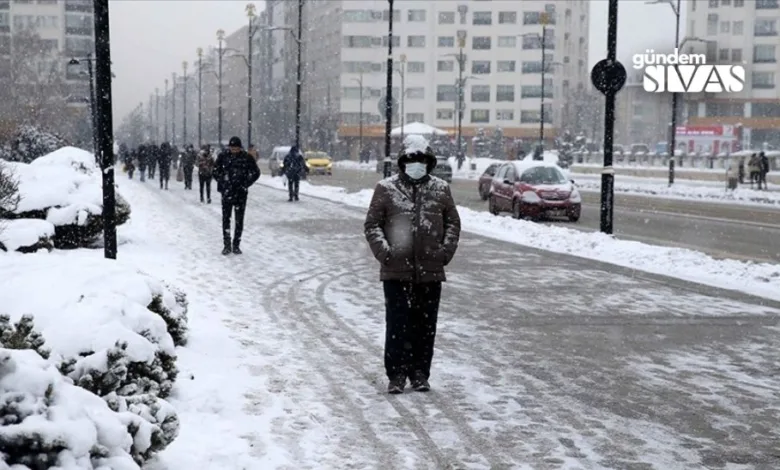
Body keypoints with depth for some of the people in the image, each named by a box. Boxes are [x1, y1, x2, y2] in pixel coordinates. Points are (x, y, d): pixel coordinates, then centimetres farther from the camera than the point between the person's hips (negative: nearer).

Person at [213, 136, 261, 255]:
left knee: (239, 220, 4)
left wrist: (245, 184, -1)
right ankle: (227, 245, 8)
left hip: (241, 193, 0)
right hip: (227, 192, 0)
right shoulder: (223, 156, -1)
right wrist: (222, 183, 0)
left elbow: (256, 173, 6)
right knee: (226, 219, 0)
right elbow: (216, 172, 11)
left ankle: (236, 245, 13)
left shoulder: (247, 158, -3)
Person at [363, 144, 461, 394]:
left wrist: (446, 250, -1)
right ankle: (397, 374, 8)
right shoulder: (386, 188, 0)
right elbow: (372, 224, 1)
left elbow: (453, 222, 12)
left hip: (430, 270, 3)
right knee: (397, 324, -1)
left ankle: (420, 373, 20)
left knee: (426, 324, 9)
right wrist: (383, 251, -11)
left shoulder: (441, 189, 6)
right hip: (396, 270, -2)